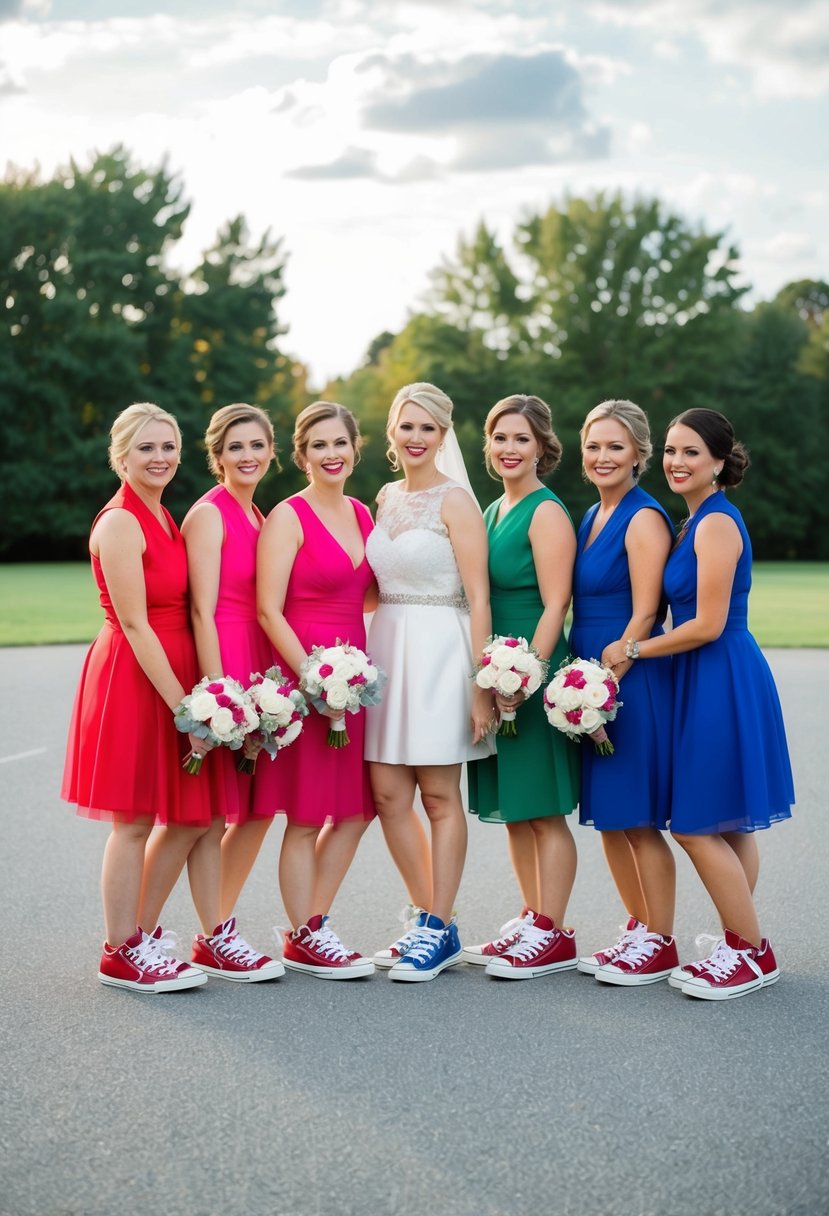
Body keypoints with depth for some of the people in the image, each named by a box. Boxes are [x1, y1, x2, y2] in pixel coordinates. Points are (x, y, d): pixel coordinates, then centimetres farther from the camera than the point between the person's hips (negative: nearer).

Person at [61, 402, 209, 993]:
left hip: (171, 674, 9)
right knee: (135, 821, -1)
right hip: (133, 677, -9)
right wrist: (183, 706, -19)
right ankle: (121, 954, 11)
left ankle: (138, 930, 26)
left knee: (183, 817, 13)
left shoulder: (165, 519, 14)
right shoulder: (120, 523, -14)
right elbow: (134, 624, -17)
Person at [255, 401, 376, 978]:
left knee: (355, 811, 11)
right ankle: (303, 941, 12)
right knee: (305, 816, 0)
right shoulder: (288, 517, -8)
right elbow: (269, 611, -14)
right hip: (302, 671, -7)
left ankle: (316, 923, 25)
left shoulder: (363, 514, 12)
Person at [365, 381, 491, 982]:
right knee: (388, 793, 6)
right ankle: (427, 918, 20)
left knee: (439, 796, 1)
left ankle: (441, 930, 10)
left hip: (438, 652, -7)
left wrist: (481, 684, -17)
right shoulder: (387, 498, 13)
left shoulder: (455, 500, -8)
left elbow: (478, 598, -12)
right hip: (387, 646, 7)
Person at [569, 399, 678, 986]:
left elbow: (643, 614, -16)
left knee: (638, 819, -2)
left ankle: (660, 943, 8)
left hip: (633, 679, -9)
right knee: (609, 818, 13)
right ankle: (638, 929, 25)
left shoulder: (644, 518, -11)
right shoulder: (593, 517, 14)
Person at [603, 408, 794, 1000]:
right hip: (710, 681, 10)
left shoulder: (716, 524, -16)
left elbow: (708, 624, -19)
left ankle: (753, 952, 5)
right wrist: (635, 648, 10)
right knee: (727, 826, 13)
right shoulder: (698, 521, 14)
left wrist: (634, 649, -10)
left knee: (697, 824, -5)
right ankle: (743, 945, 21)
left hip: (722, 682, -10)